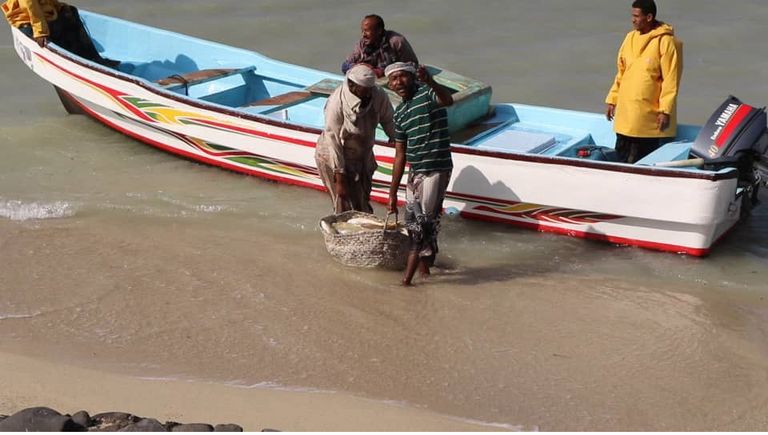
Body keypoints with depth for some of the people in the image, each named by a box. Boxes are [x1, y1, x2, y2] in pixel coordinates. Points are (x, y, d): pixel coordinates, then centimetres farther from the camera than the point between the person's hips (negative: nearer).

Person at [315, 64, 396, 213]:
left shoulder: (379, 97, -17)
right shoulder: (336, 103, -27)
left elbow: (391, 125, -3)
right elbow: (334, 141, -24)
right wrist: (340, 180, -22)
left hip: (363, 156, 5)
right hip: (333, 157, -5)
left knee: (363, 206, 14)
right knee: (345, 207, -3)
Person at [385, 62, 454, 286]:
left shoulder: (427, 93, -9)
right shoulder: (400, 112, 11)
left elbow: (448, 100, -35)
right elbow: (400, 155, 14)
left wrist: (431, 83, -55)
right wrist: (393, 193, 13)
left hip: (436, 169, -8)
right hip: (415, 173, 8)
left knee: (423, 221, -6)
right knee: (413, 221, 13)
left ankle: (408, 275, -2)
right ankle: (425, 265, 31)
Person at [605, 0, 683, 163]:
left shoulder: (665, 41, -10)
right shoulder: (630, 38, 10)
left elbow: (671, 79, -11)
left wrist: (665, 111, -15)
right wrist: (612, 100, 15)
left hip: (648, 115, -6)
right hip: (625, 111, 6)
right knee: (622, 155, 9)